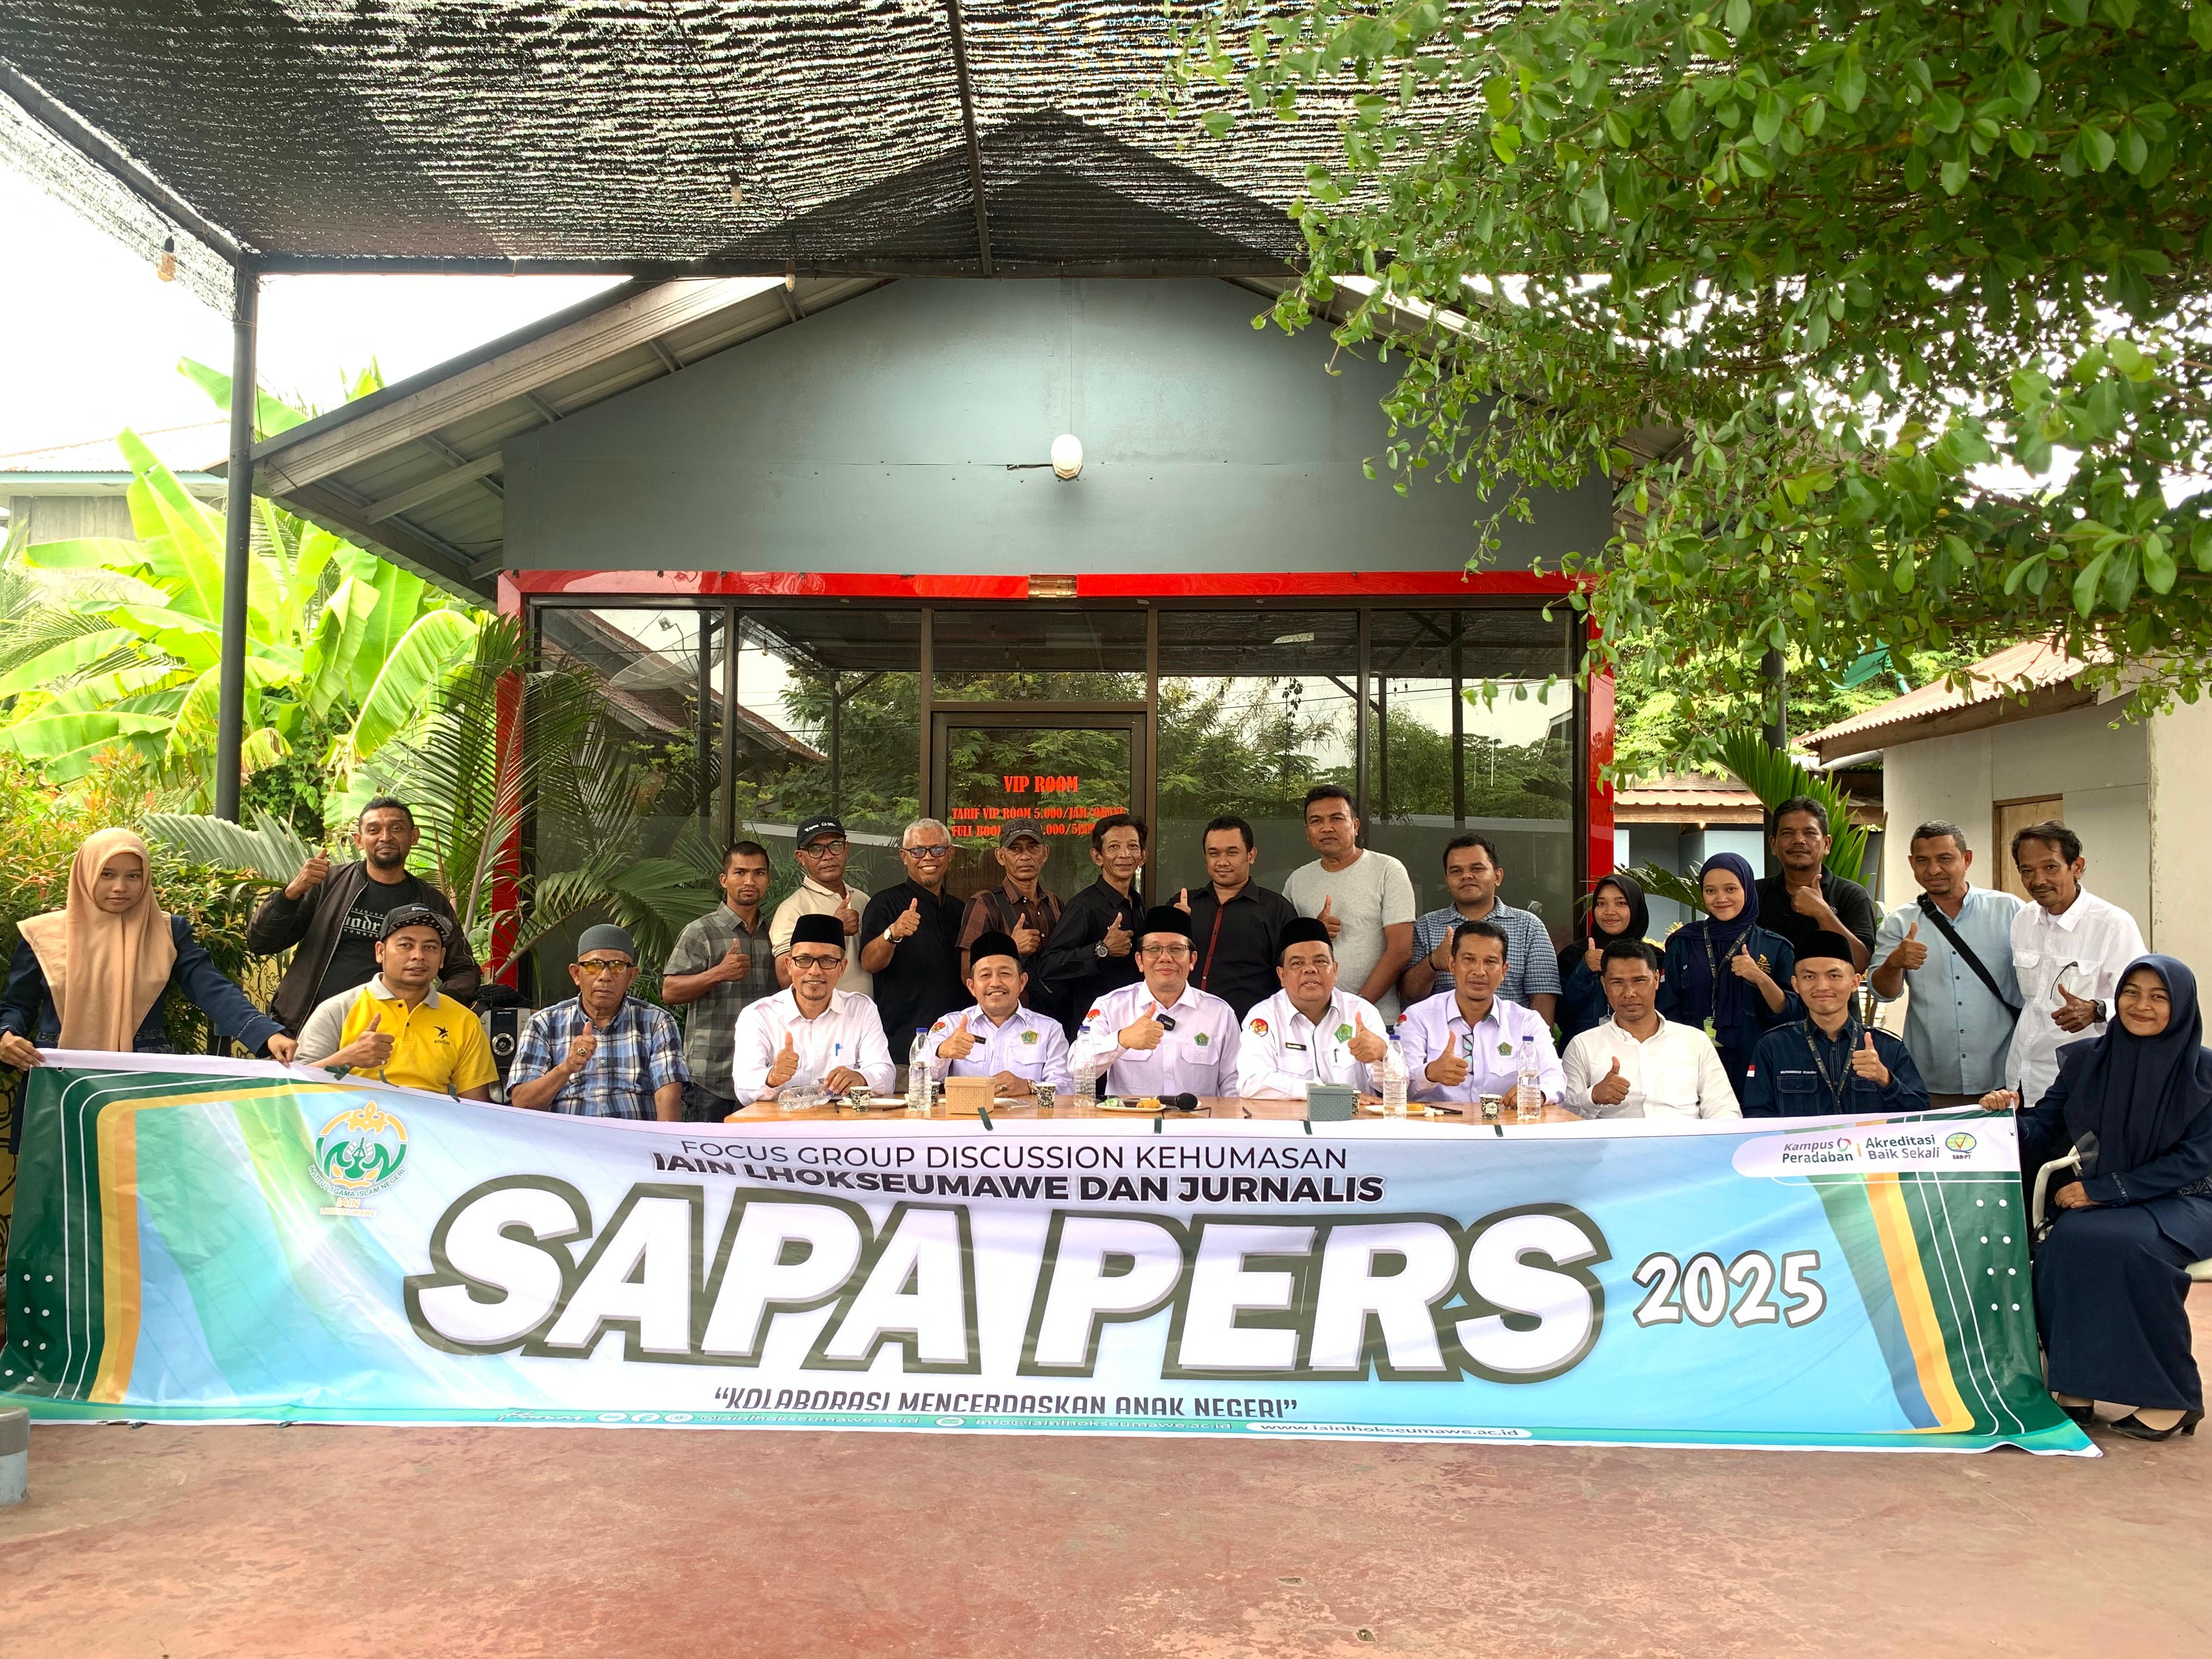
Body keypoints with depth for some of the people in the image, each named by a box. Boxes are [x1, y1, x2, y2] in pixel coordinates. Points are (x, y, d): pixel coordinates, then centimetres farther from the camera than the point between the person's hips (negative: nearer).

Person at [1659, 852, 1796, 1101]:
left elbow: (1789, 1015, -2)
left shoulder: (1775, 948, 3)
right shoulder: (1683, 944, 5)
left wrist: (1761, 979, -17)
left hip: (1753, 1066, 0)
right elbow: (1669, 1010, 5)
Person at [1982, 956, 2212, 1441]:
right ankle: (2075, 1386, -17)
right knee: (2067, 1242, -30)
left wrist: (2104, 1189, -19)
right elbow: (2043, 1132, 0)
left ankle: (2172, 1398, -17)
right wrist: (2008, 1115, -24)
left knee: (2131, 1248, -34)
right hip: (2100, 1200, 3)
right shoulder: (2087, 1060, 3)